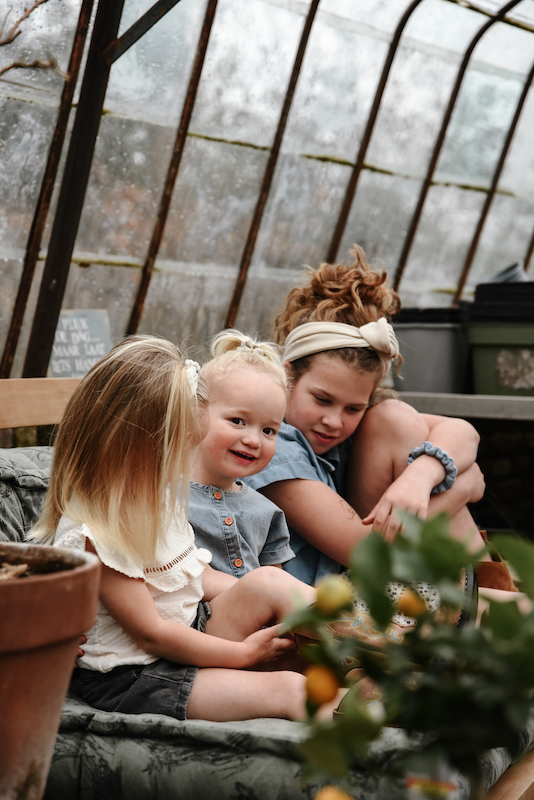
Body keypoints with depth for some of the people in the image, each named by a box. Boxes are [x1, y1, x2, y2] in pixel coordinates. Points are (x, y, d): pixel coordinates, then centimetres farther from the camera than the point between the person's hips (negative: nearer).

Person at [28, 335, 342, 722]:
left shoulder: (155, 494, 6)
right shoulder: (92, 533, -23)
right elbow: (152, 633, -21)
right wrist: (242, 652, -15)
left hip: (190, 634, 9)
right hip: (129, 679, -9)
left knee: (269, 580, -11)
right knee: (288, 689, -24)